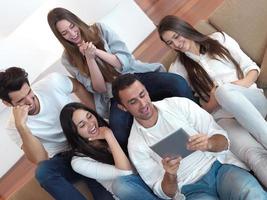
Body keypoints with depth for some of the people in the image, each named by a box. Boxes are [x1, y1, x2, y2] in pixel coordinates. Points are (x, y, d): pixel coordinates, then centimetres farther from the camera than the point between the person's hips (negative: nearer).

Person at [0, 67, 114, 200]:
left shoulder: (53, 82, -15)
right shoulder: (13, 126, -16)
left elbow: (79, 88, 7)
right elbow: (41, 160, -27)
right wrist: (21, 125, -38)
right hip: (64, 159, 1)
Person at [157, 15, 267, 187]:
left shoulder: (219, 39, 15)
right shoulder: (178, 69, 14)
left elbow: (252, 68, 12)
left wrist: (244, 83, -10)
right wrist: (215, 101, -11)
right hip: (223, 117, -1)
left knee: (224, 90, -38)